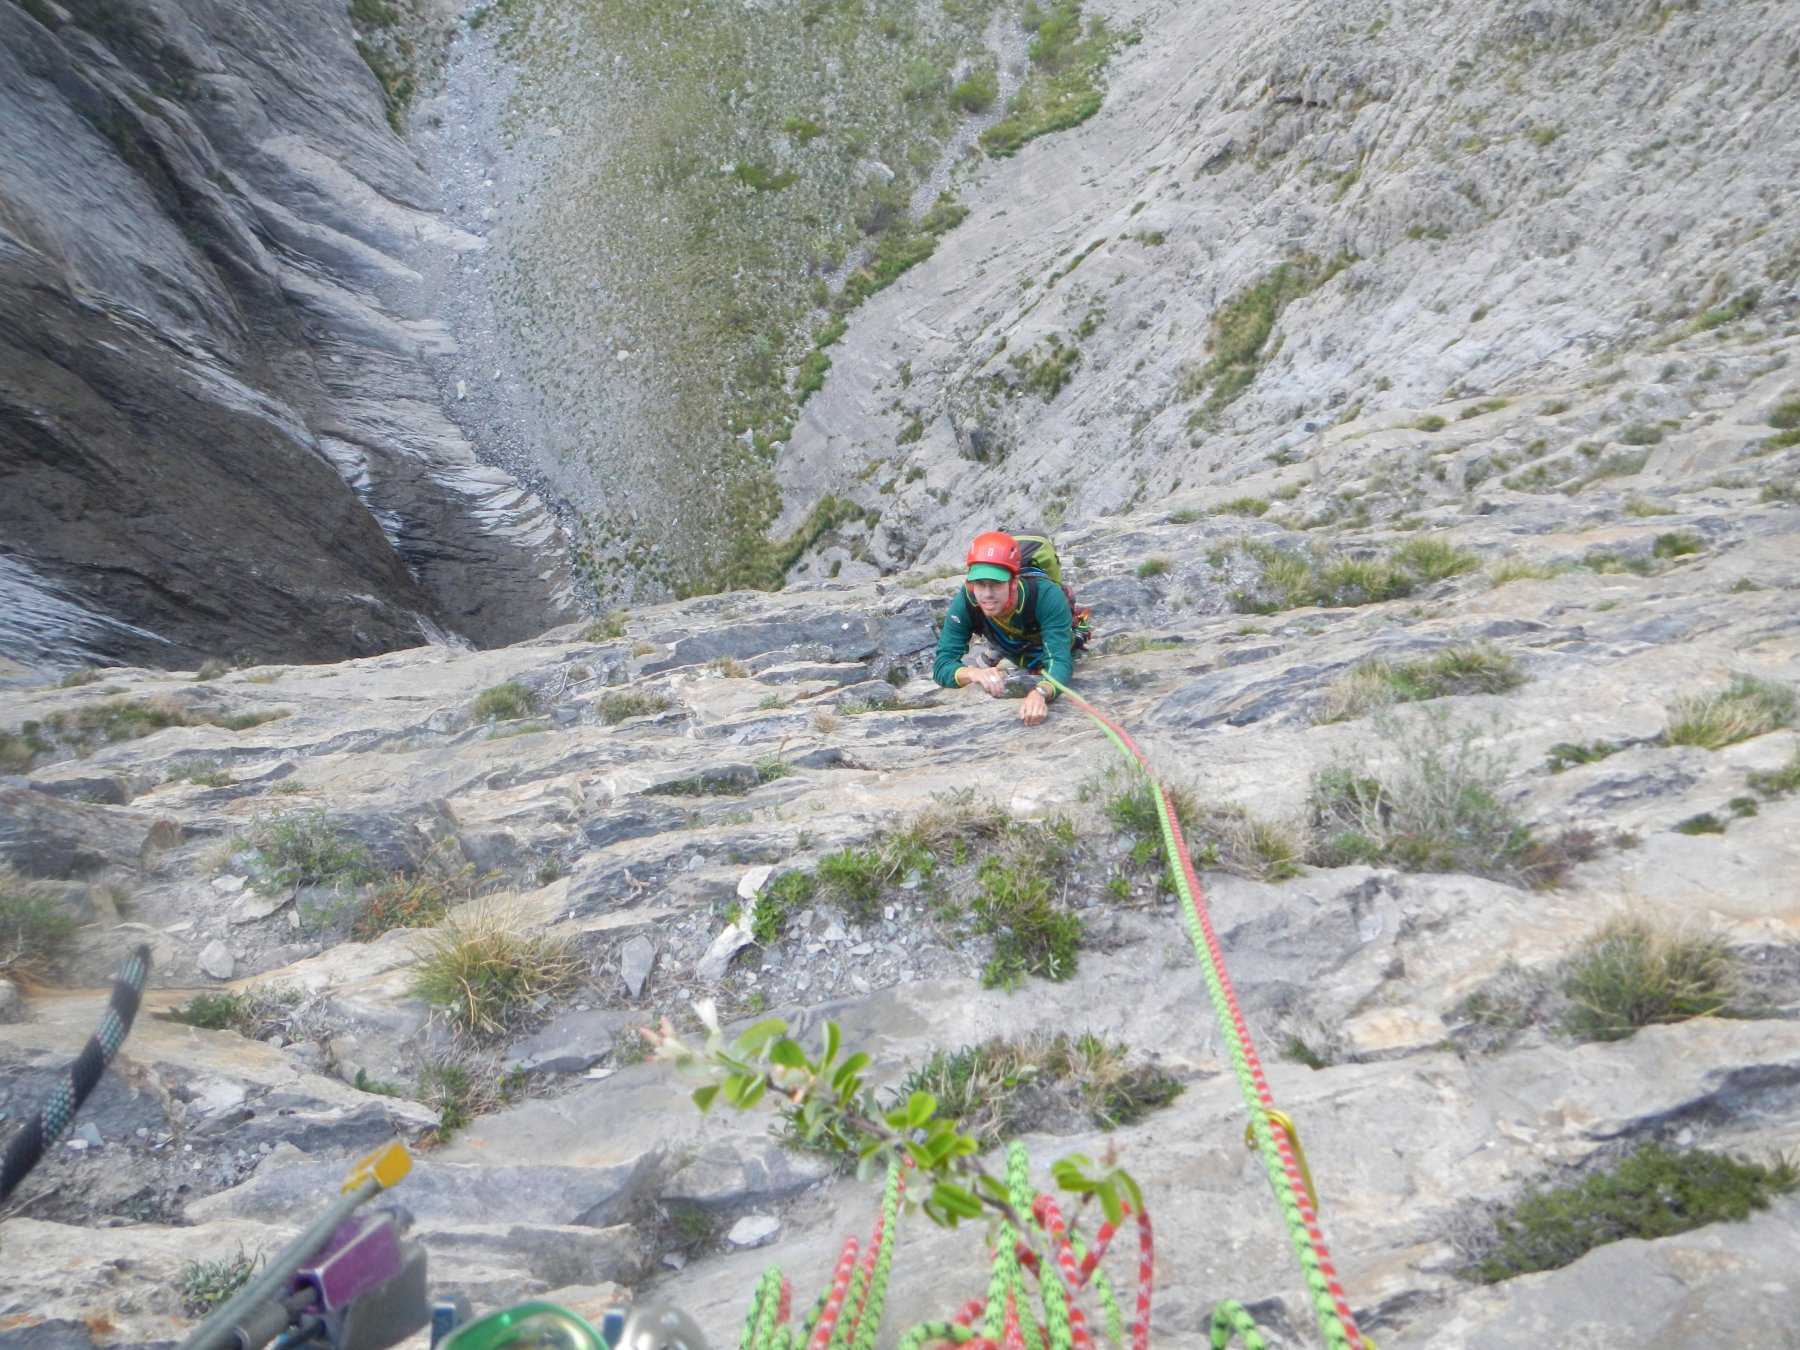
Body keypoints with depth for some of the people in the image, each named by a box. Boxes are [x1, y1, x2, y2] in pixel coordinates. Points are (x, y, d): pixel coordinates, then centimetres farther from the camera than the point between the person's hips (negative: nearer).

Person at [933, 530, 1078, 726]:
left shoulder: (1046, 595, -46)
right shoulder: (966, 602, -39)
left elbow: (1059, 660, -54)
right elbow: (942, 664, -39)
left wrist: (1040, 693, -77)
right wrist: (973, 672, -63)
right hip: (1013, 652, 2)